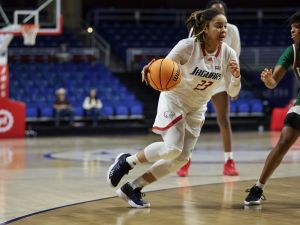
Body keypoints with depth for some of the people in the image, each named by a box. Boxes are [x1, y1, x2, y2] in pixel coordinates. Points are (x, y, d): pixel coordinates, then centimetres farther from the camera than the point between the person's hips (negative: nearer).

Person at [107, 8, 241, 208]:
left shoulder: (228, 54, -13)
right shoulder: (188, 46, -23)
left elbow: (232, 92, -11)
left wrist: (236, 76, -33)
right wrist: (150, 70, -45)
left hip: (196, 109, 5)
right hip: (173, 99, -5)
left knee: (181, 158, -2)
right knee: (172, 149, -23)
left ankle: (133, 188, 8)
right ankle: (126, 161, 2)